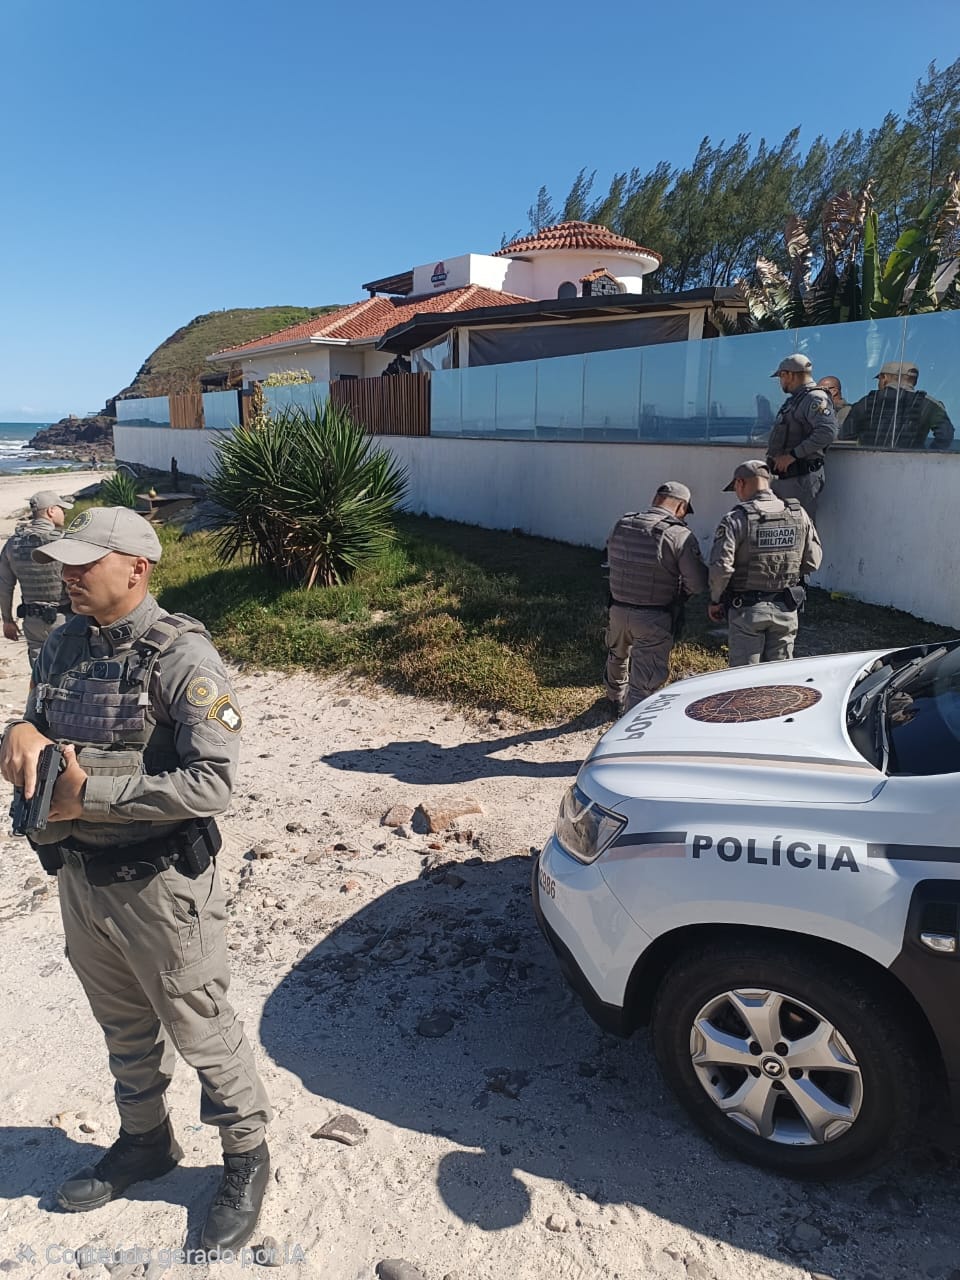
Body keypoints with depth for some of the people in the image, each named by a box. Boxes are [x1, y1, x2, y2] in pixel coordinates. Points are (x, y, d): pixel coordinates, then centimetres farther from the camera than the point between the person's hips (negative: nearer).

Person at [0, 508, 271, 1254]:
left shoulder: (182, 658, -20)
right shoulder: (65, 644, 2)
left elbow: (212, 782, -26)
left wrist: (90, 793, -25)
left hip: (159, 885, -7)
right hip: (79, 876, 7)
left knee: (201, 1030, 11)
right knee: (124, 1026, 25)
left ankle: (247, 1159, 34)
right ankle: (145, 1141, 49)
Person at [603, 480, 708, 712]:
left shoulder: (621, 525, -1)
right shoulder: (680, 536, -17)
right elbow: (697, 583, -16)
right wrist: (679, 592, 4)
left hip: (618, 610, 7)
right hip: (654, 620, -6)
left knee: (617, 657, 32)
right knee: (644, 683, 1)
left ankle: (616, 697, 57)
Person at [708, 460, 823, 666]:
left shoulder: (736, 519, -14)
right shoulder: (798, 514, 1)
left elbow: (721, 568, -20)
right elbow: (813, 561, 5)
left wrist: (715, 601, -5)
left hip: (747, 610, -4)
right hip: (786, 610, 4)